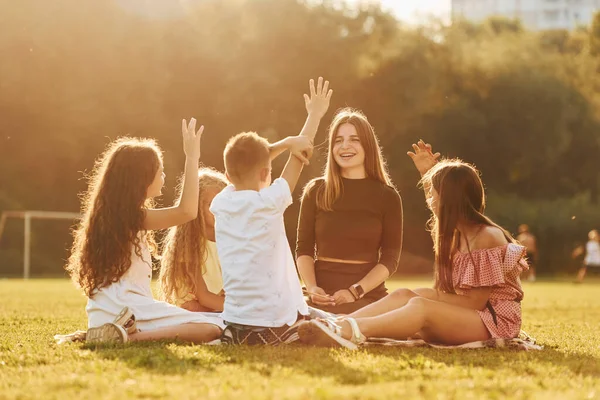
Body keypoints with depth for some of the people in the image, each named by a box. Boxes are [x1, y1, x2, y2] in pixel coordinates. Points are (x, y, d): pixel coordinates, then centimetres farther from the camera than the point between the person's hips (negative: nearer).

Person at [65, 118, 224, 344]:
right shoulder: (136, 217, -10)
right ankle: (131, 337, -26)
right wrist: (191, 158, -17)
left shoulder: (107, 214, 15)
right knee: (213, 328, -17)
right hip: (131, 311, -9)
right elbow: (187, 211, -22)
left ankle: (124, 333, 1)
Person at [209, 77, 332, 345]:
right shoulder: (268, 202, -11)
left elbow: (245, 166, 18)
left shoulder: (220, 204, 1)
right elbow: (299, 158, 6)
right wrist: (315, 114, 20)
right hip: (276, 326, -6)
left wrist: (286, 142, 10)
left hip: (235, 326, 6)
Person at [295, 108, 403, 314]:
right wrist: (312, 287, -11)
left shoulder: (388, 196, 2)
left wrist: (356, 291, -13)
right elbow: (304, 248, 7)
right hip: (323, 297, 1)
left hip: (369, 298, 0)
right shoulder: (315, 191, 6)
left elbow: (390, 258, 0)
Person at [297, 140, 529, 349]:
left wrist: (432, 295, -12)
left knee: (420, 306, -30)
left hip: (495, 321, -9)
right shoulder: (457, 232, 11)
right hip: (464, 316, 9)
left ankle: (350, 331, -46)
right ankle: (337, 324, -27)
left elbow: (475, 302, -20)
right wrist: (427, 173, 28)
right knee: (403, 295, -10)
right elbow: (439, 210, 37)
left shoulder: (487, 238, -17)